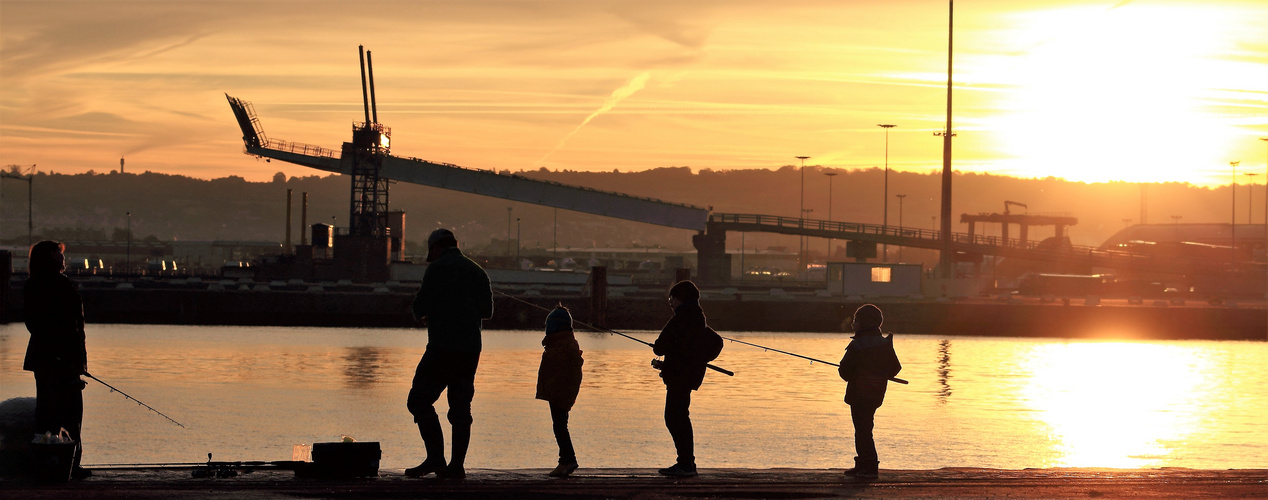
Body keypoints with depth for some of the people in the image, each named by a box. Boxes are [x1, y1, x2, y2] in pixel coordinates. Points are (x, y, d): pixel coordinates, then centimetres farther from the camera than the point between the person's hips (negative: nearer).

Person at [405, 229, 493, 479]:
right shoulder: (477, 271, 15)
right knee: (460, 407, 9)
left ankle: (435, 459, -13)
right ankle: (457, 465, 5)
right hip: (471, 348, 7)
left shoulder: (437, 269, -5)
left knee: (420, 400, -3)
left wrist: (419, 312, 13)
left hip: (443, 346, -7)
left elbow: (421, 308, -10)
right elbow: (487, 311, 21)